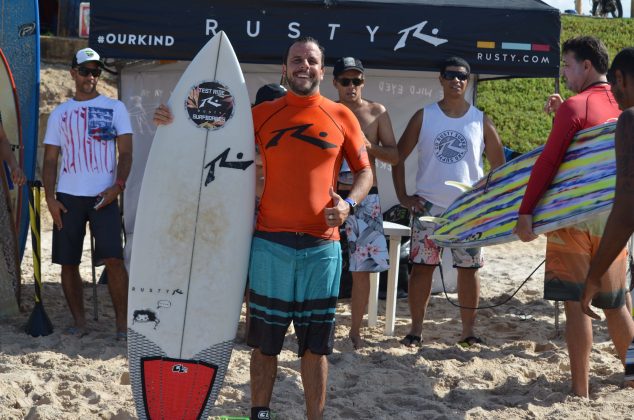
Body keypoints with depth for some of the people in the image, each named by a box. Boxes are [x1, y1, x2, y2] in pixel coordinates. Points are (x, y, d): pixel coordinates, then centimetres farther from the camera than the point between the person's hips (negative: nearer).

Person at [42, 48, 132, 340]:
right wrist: (50, 198, -2)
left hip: (104, 196, -2)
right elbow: (50, 160, 11)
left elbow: (125, 153, 3)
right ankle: (79, 321, 14)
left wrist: (118, 185, -13)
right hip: (68, 198, 3)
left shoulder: (115, 108, 7)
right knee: (68, 262, 3)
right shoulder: (60, 113, 12)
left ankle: (122, 322, -5)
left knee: (113, 259, -12)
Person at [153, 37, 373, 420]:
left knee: (316, 343, 7)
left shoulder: (341, 116, 5)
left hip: (322, 246, 0)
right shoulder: (262, 114, 5)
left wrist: (348, 204, -9)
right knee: (265, 340, 7)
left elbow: (364, 171, 10)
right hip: (271, 243, 0)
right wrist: (177, 124, -7)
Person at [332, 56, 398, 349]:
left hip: (365, 199, 1)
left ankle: (355, 331, 13)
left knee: (362, 269, 1)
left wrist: (370, 146, -15)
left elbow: (394, 156, 3)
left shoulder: (377, 112, 5)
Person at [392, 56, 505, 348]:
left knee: (468, 268, 4)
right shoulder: (424, 117, 2)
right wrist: (403, 197, -2)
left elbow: (498, 165, 10)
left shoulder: (481, 121, 4)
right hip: (428, 206, -1)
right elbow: (399, 156, 5)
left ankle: (468, 331, 14)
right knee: (422, 266, -1)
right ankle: (416, 330, 7)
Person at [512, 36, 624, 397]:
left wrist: (526, 212, -16)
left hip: (573, 216, -6)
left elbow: (548, 162, -16)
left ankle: (581, 390, -3)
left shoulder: (575, 106, -11)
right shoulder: (623, 107, 10)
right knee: (615, 304, 18)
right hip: (613, 217, 6)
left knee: (576, 303, -3)